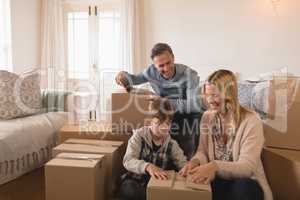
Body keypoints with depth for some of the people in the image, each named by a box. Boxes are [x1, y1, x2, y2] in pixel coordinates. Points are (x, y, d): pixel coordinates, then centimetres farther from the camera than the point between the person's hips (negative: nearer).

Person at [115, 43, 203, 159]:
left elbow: (196, 105, -32)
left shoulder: (189, 75, -22)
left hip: (189, 121, -4)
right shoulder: (152, 71, -6)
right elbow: (135, 78, 14)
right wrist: (123, 75, -9)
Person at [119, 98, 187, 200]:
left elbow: (183, 163, -2)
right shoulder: (139, 135, -7)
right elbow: (128, 161, -20)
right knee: (129, 191, -35)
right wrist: (147, 166, -40)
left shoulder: (171, 143, 2)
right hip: (136, 182, -2)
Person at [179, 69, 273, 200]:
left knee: (244, 187, -36)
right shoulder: (207, 117, 1)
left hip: (245, 183, -3)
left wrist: (216, 166, -38)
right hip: (216, 180, 3)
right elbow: (203, 151, 2)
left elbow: (247, 166, -22)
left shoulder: (251, 121, -16)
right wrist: (195, 161, -21)